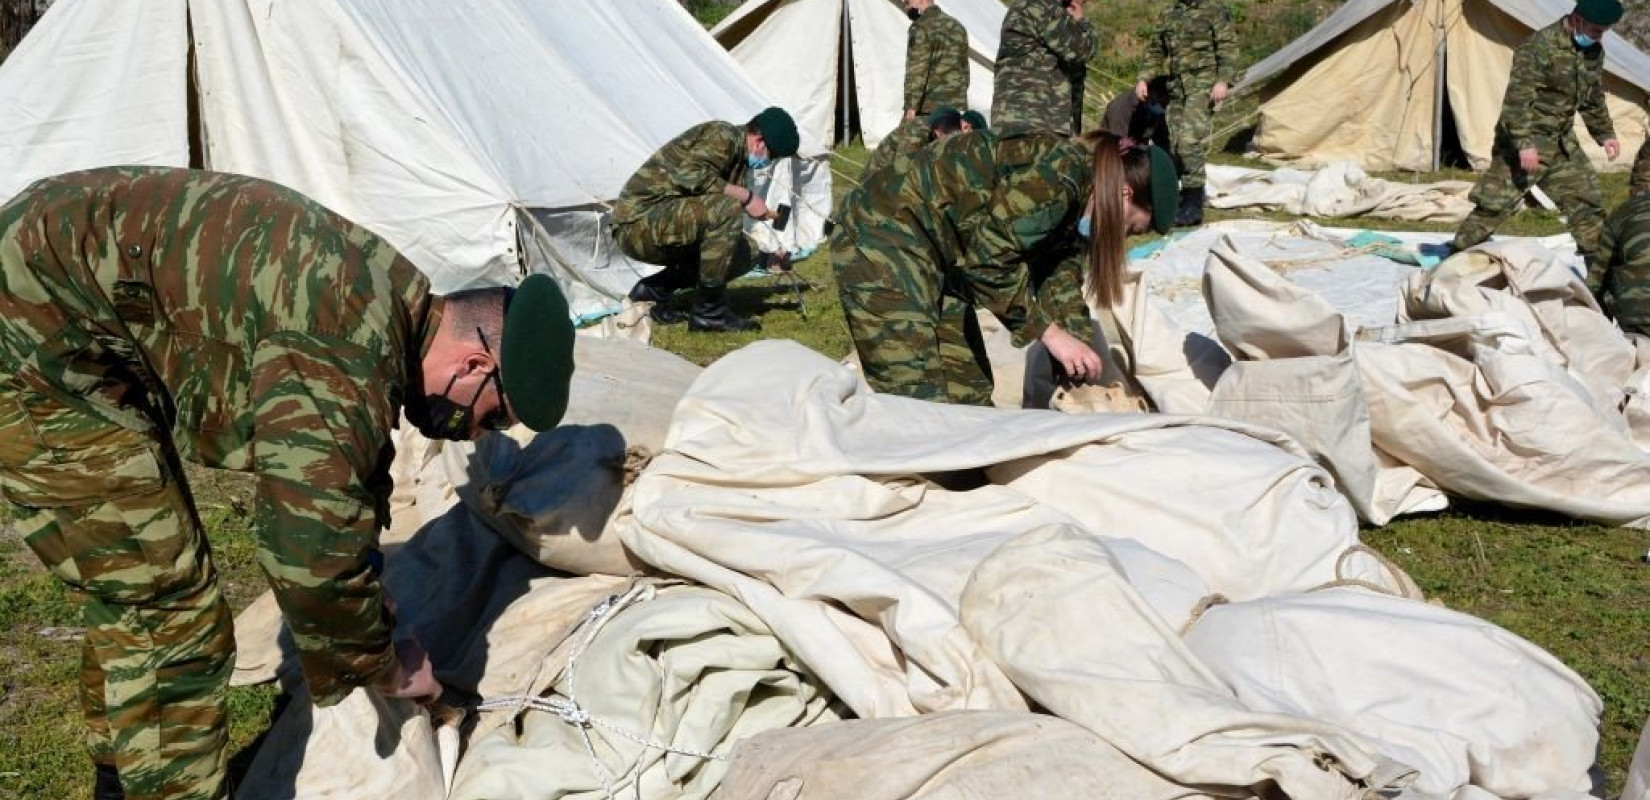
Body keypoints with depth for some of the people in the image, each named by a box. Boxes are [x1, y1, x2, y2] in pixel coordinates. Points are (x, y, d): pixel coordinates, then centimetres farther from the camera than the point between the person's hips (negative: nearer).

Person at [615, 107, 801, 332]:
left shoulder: (737, 156, 17)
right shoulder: (724, 136, -12)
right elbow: (689, 174, -29)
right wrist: (746, 196, -22)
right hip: (638, 221, -10)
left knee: (740, 251, 8)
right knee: (725, 210, -27)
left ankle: (654, 289, 12)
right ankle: (709, 312, -16)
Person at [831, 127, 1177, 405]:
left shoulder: (1072, 205, 8)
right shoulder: (1054, 176, -23)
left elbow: (1060, 290, 8)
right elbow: (989, 259, -25)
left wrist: (1084, 369, 1)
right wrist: (1049, 332, -19)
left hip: (937, 256, 10)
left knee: (971, 396, 11)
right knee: (918, 400, -16)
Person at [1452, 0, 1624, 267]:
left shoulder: (1594, 53, 6)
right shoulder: (1539, 46, -19)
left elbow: (1594, 100, 21)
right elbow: (1517, 97, -24)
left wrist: (1605, 134, 17)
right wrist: (1524, 143, -29)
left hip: (1563, 144, 7)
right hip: (1526, 144, -7)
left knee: (1587, 202, 7)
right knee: (1494, 204, -8)